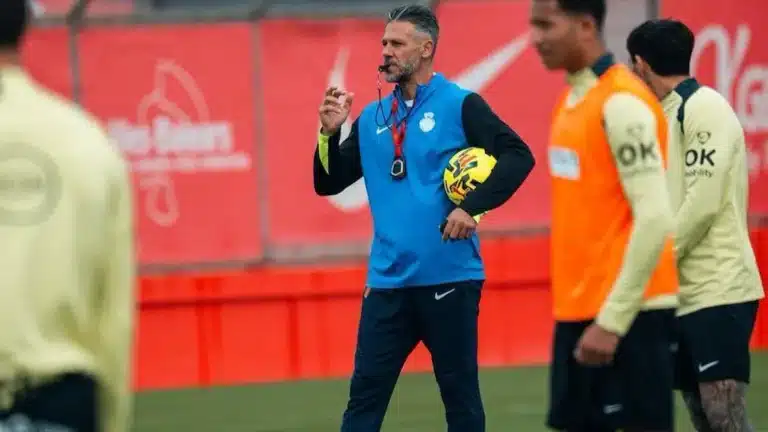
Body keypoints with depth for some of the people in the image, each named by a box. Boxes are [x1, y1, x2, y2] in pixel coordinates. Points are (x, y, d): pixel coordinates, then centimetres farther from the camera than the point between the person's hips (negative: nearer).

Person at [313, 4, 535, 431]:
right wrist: (331, 131, -4)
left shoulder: (460, 105, -4)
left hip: (450, 278, -4)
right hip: (388, 281, 4)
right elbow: (328, 184, 12)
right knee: (365, 398, 2)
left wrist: (472, 207, -18)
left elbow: (518, 156, -11)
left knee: (460, 395, 5)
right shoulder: (372, 117, 10)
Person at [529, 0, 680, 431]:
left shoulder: (622, 103, -15)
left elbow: (656, 220, -20)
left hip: (626, 314, -9)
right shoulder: (574, 98, 13)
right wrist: (582, 310, 15)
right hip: (578, 309, 9)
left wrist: (611, 320, -21)